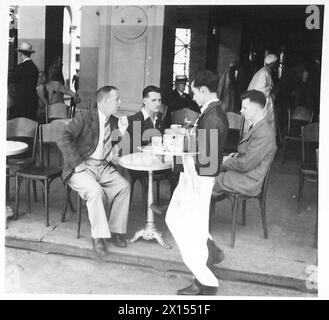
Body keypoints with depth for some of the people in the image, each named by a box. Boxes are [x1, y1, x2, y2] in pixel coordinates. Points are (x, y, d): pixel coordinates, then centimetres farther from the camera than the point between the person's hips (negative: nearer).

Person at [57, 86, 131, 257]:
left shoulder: (114, 122, 11)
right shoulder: (84, 118, -9)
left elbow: (114, 154, 16)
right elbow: (63, 141, -18)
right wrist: (78, 164, -21)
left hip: (103, 166, 6)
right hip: (82, 167, -6)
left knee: (124, 185, -17)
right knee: (95, 190, -31)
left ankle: (116, 229, -5)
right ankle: (99, 235, -17)